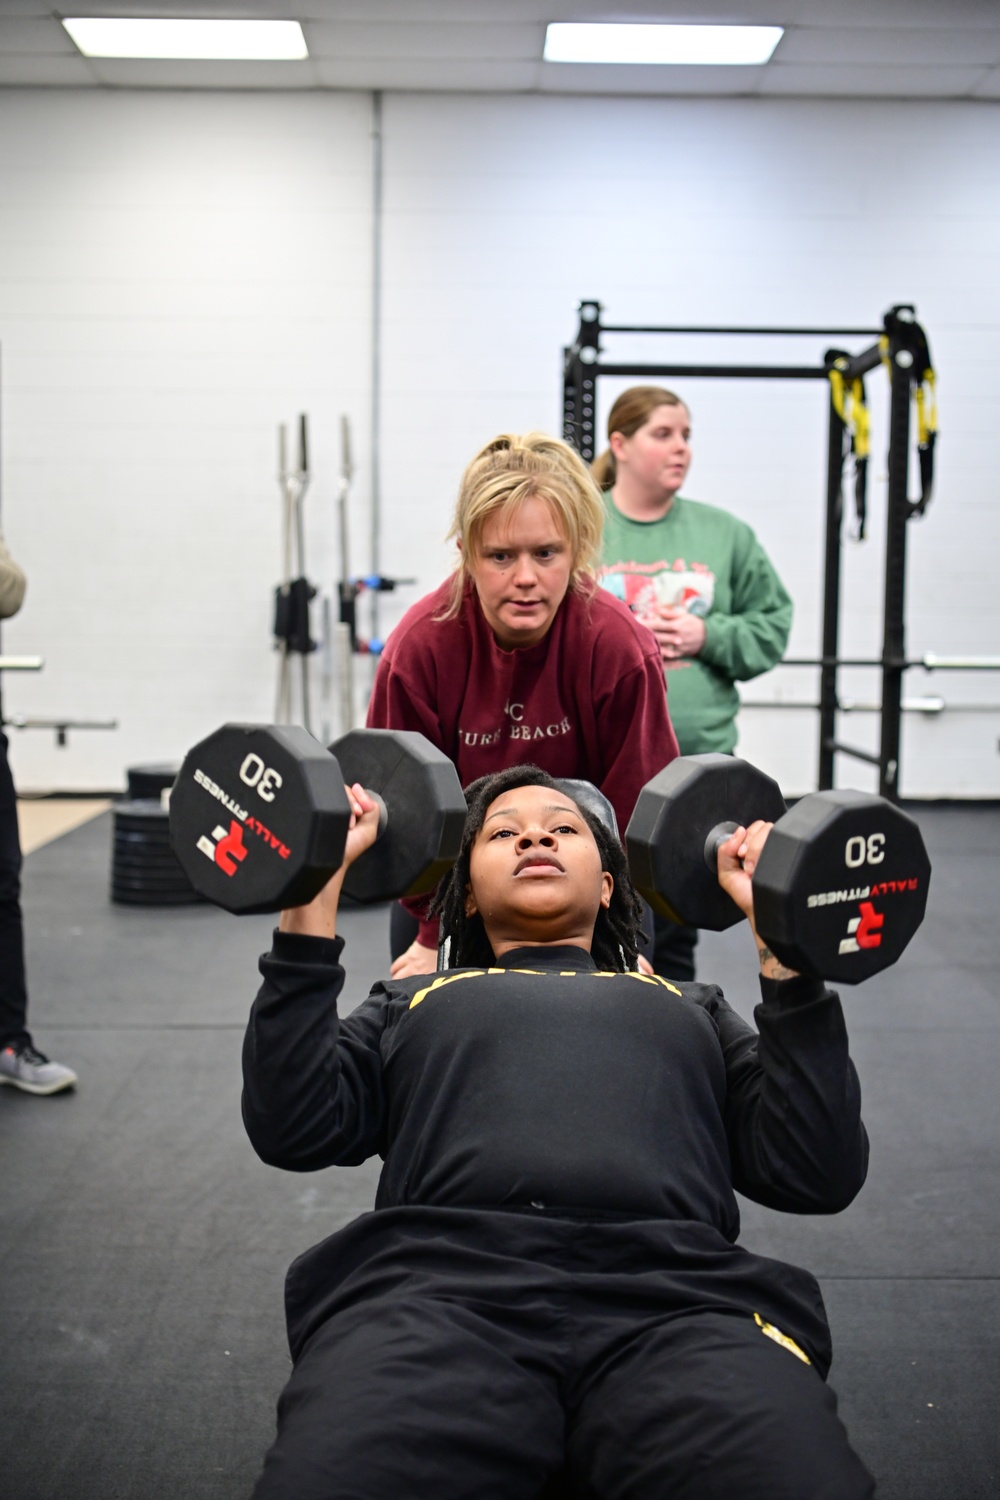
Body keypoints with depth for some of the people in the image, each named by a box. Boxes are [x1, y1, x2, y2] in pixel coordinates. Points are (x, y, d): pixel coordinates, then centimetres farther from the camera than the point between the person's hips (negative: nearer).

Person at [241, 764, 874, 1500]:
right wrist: (312, 894, 7)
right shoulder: (412, 1003, 32)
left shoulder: (693, 1008, 33)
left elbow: (819, 1174, 17)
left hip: (671, 1295, 1)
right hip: (446, 1280, 0)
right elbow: (292, 1129, 12)